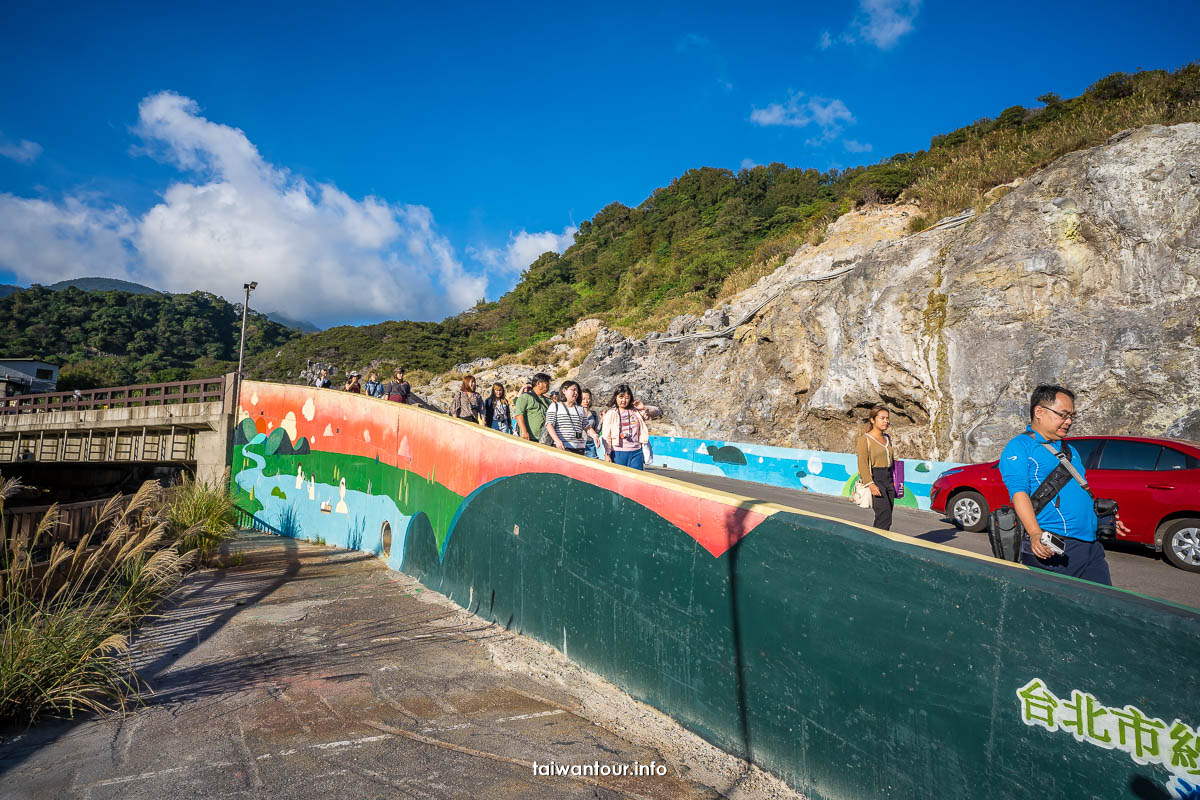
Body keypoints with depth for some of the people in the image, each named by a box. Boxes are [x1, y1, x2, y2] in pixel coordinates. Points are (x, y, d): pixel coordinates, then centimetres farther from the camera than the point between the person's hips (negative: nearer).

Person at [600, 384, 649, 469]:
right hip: (618, 453, -2)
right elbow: (606, 436, -2)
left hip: (636, 453, 3)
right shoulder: (610, 414, 3)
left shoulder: (636, 412, 11)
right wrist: (607, 454, -8)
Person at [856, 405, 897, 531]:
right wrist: (870, 484, -20)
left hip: (889, 479, 7)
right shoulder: (865, 438, -5)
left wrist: (894, 480, 14)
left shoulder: (887, 438, 17)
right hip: (875, 479, -7)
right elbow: (862, 464, -11)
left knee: (886, 519, 4)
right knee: (885, 516, -17)